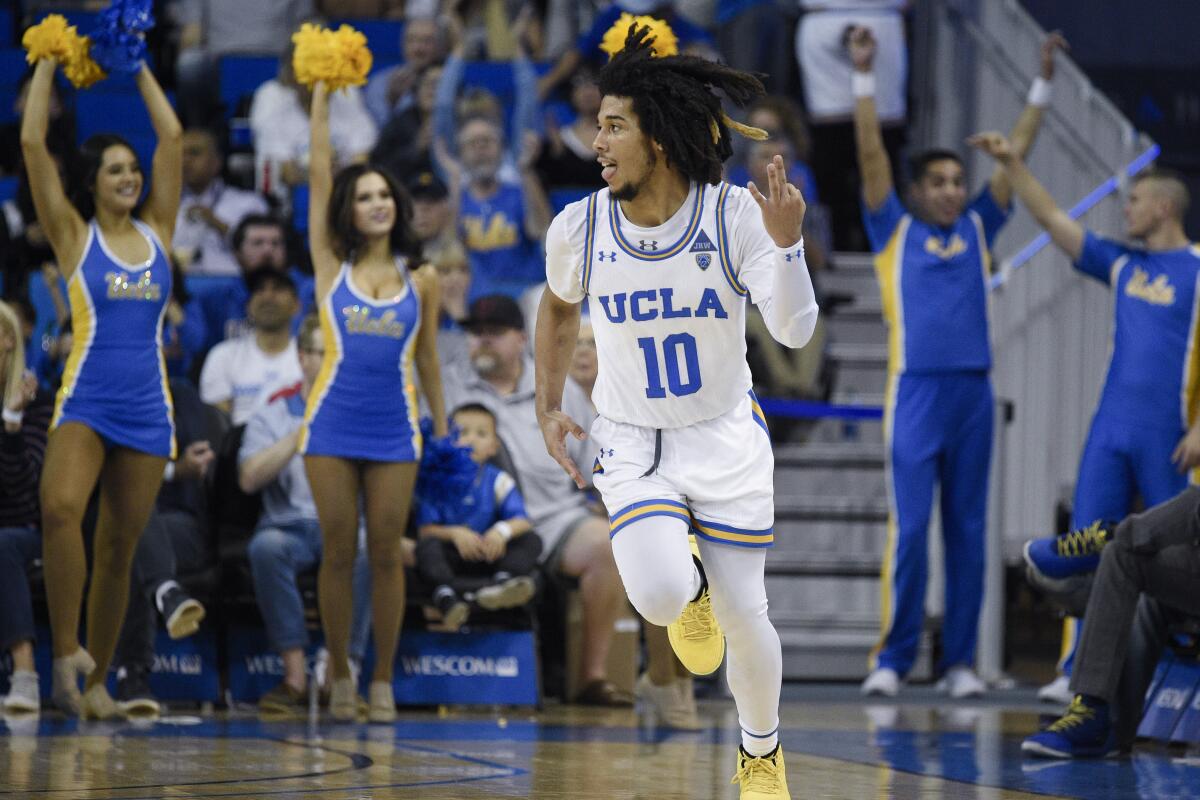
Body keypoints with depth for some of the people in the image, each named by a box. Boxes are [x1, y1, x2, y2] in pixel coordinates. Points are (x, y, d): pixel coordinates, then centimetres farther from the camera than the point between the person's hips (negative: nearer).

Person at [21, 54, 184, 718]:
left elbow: (172, 135, 12)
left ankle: (96, 681, 16)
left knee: (118, 550, 7)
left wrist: (137, 66, 16)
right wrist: (48, 63, 3)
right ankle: (65, 653, -26)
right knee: (60, 508, -30)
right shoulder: (74, 235, 2)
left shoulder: (156, 232, 10)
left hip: (147, 408, 4)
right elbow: (33, 144, -4)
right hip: (86, 401, -4)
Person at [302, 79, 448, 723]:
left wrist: (442, 428, 14)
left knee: (386, 554, 1)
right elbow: (319, 172, -1)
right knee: (338, 551, 1)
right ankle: (339, 676, 11)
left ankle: (383, 681, 9)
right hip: (334, 421, -1)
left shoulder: (421, 279, 7)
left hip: (395, 427, 1)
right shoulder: (332, 263, 3)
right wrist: (322, 91, -3)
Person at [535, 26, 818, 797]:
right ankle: (686, 570, 15)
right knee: (661, 597, -24)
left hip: (728, 442, 0)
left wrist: (785, 244, -38)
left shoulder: (735, 214, -17)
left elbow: (795, 330, -24)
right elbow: (558, 306, 12)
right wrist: (549, 406, 13)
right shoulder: (580, 227, -11)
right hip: (633, 446, 0)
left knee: (744, 622, 2)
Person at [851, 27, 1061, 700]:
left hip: (974, 392, 3)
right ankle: (893, 658, -2)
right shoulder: (896, 230, 7)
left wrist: (1043, 84, 9)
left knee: (968, 532, 4)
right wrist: (865, 77, -8)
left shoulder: (978, 229, 15)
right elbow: (872, 154, -1)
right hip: (916, 391, -3)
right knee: (910, 529, -7)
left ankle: (961, 661, 9)